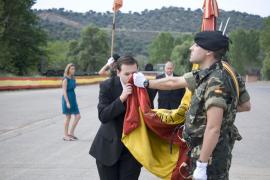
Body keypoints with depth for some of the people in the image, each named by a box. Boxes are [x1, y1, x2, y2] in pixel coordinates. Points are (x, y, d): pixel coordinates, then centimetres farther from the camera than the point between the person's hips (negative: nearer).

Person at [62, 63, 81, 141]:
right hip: (67, 98, -8)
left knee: (78, 116, 4)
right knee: (68, 117, -1)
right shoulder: (66, 79, -11)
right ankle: (66, 135, 8)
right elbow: (64, 91, -15)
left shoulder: (73, 79, 11)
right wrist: (67, 102, -20)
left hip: (73, 98, 8)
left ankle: (71, 133, 13)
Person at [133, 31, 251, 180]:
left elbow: (213, 129, -27)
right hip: (201, 150, 9)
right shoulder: (204, 76, 5)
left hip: (211, 154, -9)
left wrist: (202, 165, -26)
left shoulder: (216, 82, -23)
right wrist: (146, 83, 31)